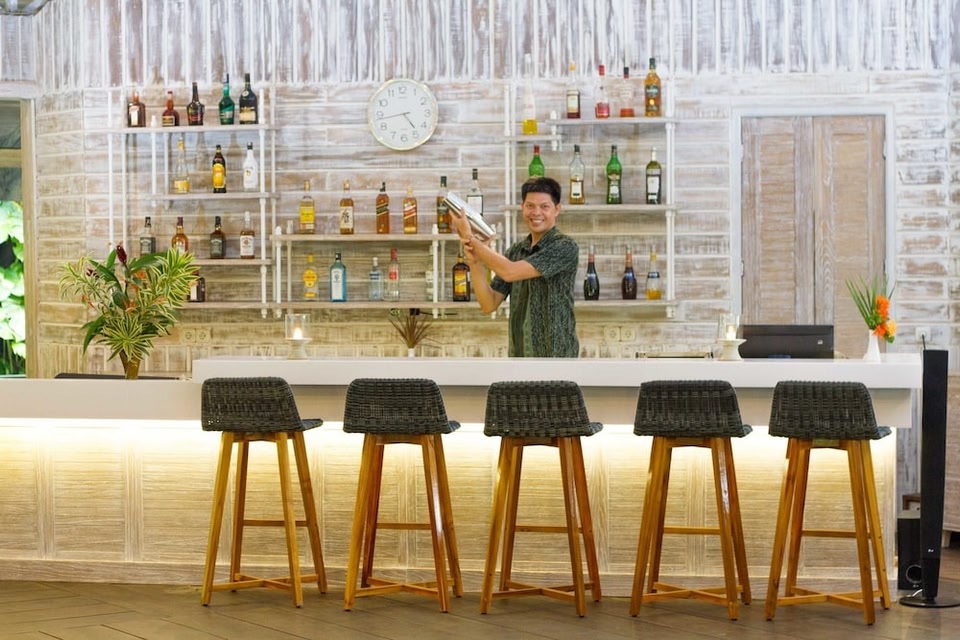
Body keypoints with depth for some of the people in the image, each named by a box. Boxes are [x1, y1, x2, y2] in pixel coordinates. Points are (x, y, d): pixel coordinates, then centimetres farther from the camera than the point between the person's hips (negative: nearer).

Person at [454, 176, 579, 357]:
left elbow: (509, 272, -21)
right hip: (520, 353, 7)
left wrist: (470, 237, -12)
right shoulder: (516, 250, 10)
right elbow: (489, 304, 5)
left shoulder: (565, 247, -11)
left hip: (554, 354, -7)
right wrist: (474, 262, -9)